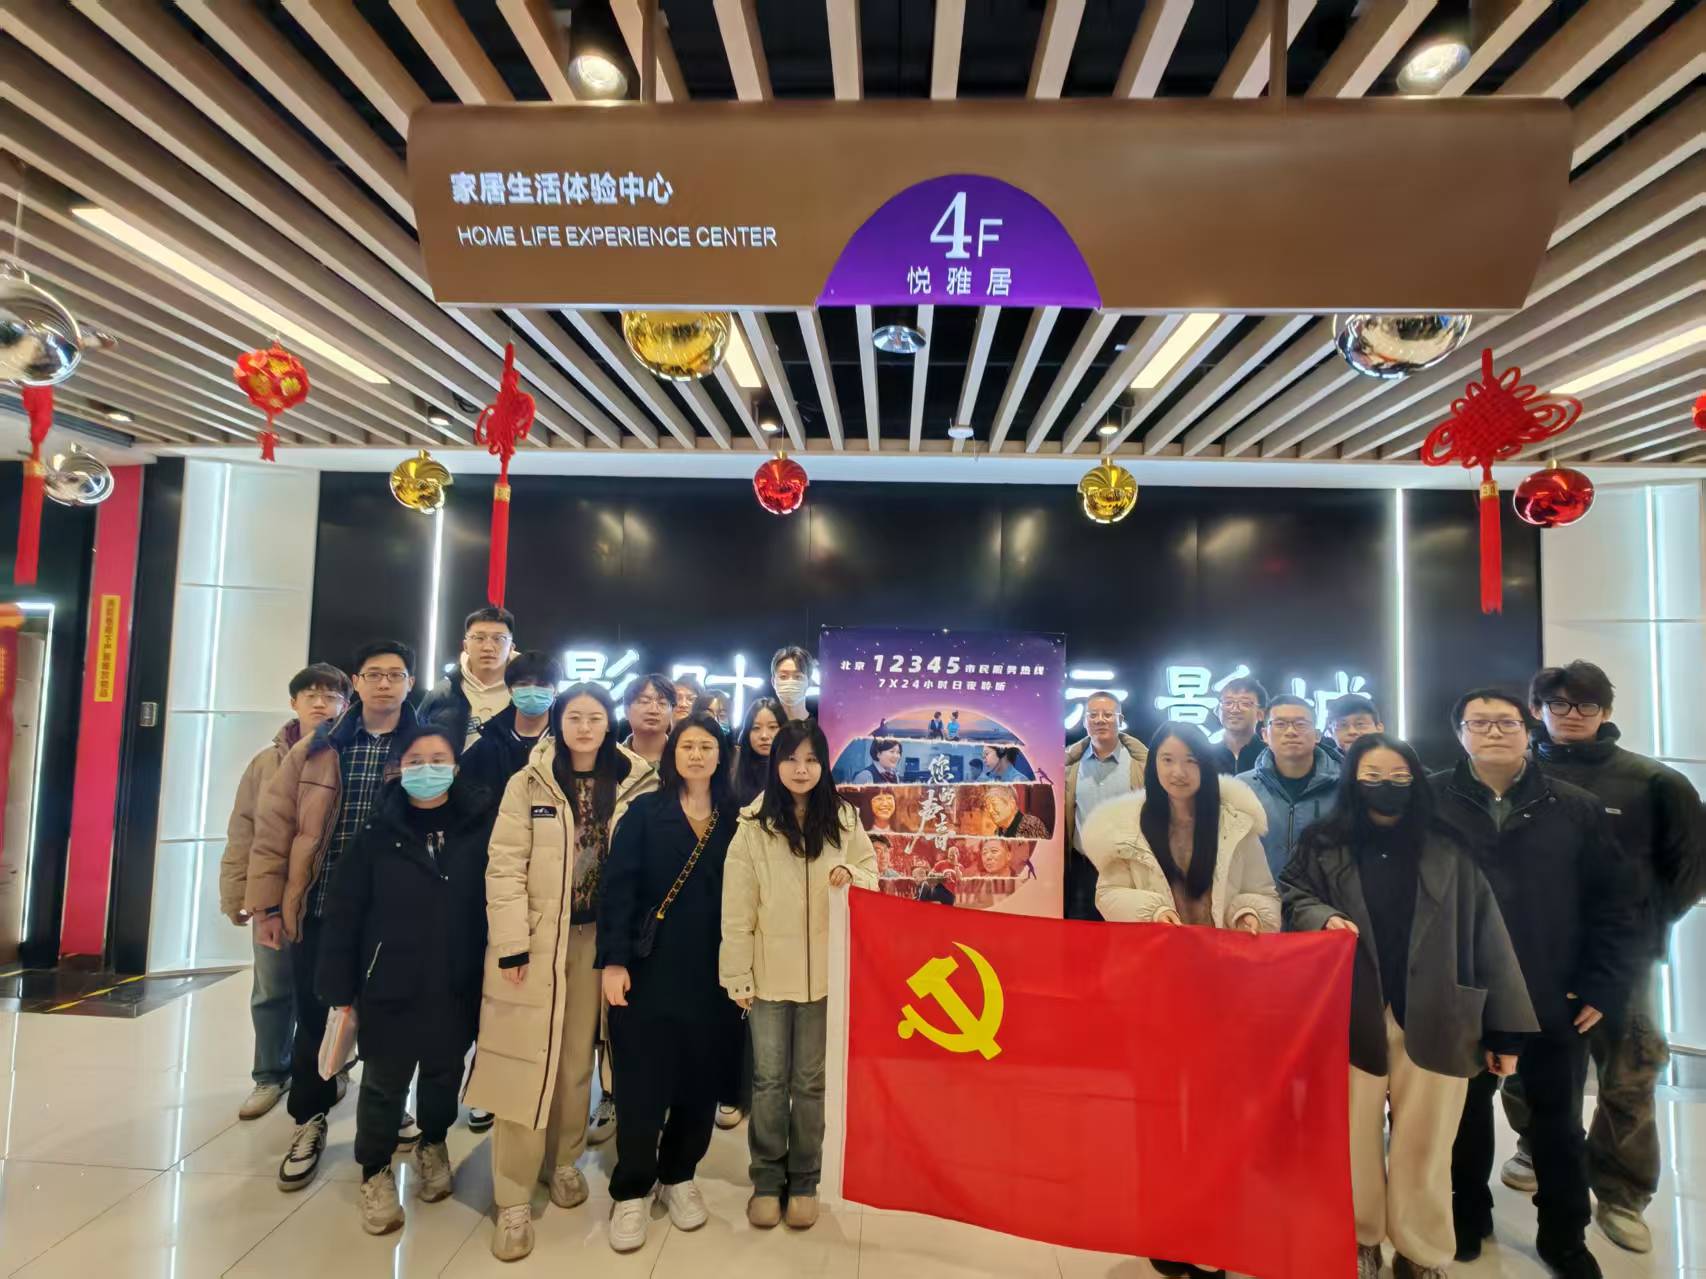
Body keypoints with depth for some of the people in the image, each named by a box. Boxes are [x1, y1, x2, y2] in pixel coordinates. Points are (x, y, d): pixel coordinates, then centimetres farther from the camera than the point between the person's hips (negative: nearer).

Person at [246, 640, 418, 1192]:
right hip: (320, 909, 1)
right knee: (315, 1018, 13)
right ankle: (310, 1120, 35)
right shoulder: (318, 748, 1)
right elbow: (274, 824, 3)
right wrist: (267, 902, 0)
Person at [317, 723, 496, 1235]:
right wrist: (340, 992, -5)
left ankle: (433, 1144, 47)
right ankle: (375, 1172, 39)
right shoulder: (379, 831, -8)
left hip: (457, 987, 1)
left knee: (444, 1074, 18)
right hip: (389, 987, -1)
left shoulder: (480, 826, -7)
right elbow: (344, 915, -5)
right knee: (383, 1083, 14)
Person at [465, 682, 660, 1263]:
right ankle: (513, 1199, 17)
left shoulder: (633, 785, -1)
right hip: (535, 938, -2)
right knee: (526, 1061, 2)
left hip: (595, 937, 2)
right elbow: (505, 865, -9)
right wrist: (511, 944, -13)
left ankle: (563, 1162, 36)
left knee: (577, 1059, 15)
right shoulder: (529, 783, -7)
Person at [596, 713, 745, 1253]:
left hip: (713, 974, 2)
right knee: (644, 1081, 4)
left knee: (703, 1079, 10)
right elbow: (619, 888, -8)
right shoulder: (644, 812, -2)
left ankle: (678, 1176, 33)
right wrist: (613, 959, -16)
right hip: (651, 969, -2)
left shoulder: (734, 820, 4)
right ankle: (630, 1191, 25)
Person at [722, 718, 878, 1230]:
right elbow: (737, 909, -5)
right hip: (768, 973, -1)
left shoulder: (843, 819, -2)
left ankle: (804, 1180, 32)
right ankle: (767, 1178, 30)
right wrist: (738, 976, -5)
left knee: (812, 1081, 14)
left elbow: (872, 871, 9)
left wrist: (851, 876, -15)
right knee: (769, 1080, 11)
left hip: (825, 973, 1)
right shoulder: (754, 825, -9)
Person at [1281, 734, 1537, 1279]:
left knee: (1424, 1144, 9)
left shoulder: (1449, 853, 3)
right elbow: (1289, 893, 7)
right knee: (1354, 1137, 10)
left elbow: (1486, 937, 2)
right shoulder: (1324, 845, 3)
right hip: (1351, 1016, 0)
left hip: (1434, 1020, 0)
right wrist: (1321, 917, -15)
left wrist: (1505, 1027, 0)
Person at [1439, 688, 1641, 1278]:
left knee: (1559, 1121, 18)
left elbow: (1613, 903, 0)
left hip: (1556, 1001, 2)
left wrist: (1602, 985, -5)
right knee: (1468, 1112, 17)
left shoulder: (1576, 808, -2)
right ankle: (1468, 1215, 38)